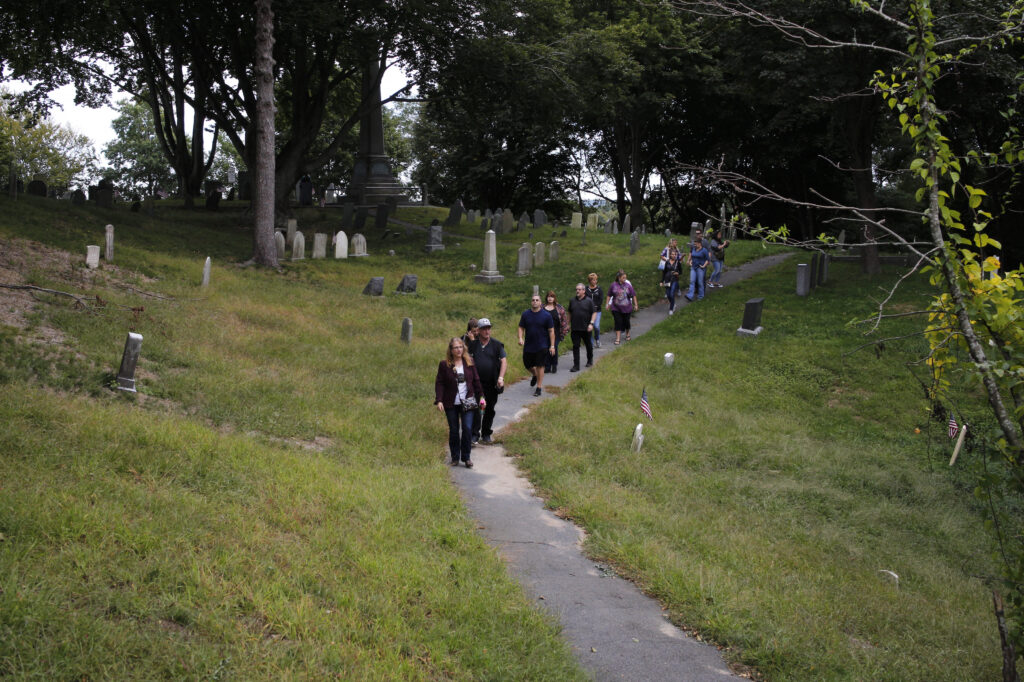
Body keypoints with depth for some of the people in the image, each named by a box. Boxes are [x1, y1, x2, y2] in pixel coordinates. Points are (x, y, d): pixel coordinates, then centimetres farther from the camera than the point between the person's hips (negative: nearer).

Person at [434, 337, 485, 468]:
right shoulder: (444, 364, -2)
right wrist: (439, 400, -10)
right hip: (451, 404, -1)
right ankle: (455, 457, 17)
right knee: (454, 431, 5)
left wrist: (481, 397, 9)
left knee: (467, 429, -8)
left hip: (467, 403, 1)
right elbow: (439, 383, -2)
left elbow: (476, 380, 11)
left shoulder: (469, 362, 5)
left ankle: (466, 457, 5)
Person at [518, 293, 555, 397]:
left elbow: (551, 331, -2)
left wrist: (552, 346, -7)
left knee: (540, 366, -3)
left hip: (542, 346, -3)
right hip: (528, 346, 3)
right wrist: (520, 338, -11)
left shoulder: (546, 315, -5)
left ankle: (539, 388, 6)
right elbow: (521, 327, 8)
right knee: (527, 365, 12)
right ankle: (535, 376, 45)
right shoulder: (525, 314, 2)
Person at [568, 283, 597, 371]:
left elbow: (594, 313, -5)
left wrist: (591, 323, -14)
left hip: (586, 328, -2)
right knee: (575, 346, -3)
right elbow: (570, 313, 17)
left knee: (588, 344, 15)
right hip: (575, 328, 2)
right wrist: (569, 324, 14)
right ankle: (576, 366, -3)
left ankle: (590, 360, 37)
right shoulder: (572, 301, 8)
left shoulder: (589, 301, -4)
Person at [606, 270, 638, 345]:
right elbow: (609, 295, 6)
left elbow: (633, 296, 1)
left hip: (627, 308, 1)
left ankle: (627, 335, 36)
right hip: (616, 308, -1)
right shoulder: (613, 285, -6)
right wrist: (608, 304, 6)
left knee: (626, 321, 12)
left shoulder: (628, 285, -6)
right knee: (618, 322, -4)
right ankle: (618, 338, 0)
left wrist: (635, 305, 3)